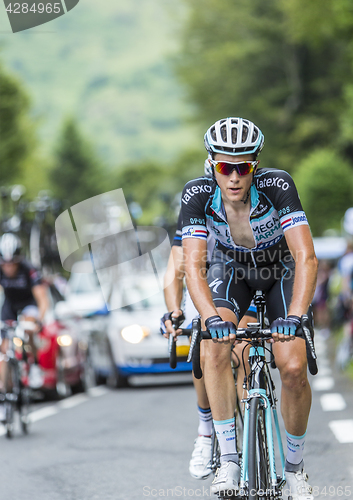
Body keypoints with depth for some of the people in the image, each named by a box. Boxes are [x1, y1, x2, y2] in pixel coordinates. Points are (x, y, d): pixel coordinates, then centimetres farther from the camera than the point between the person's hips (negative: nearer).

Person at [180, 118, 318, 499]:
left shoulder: (277, 185, -33)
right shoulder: (197, 195, -28)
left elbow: (306, 257, -38)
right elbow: (193, 265, -33)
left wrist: (295, 316, -51)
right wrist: (211, 317, -50)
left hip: (281, 270, -1)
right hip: (232, 268, 1)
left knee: (293, 368, -19)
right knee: (215, 348, -28)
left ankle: (294, 465, 3)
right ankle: (228, 459, -20)